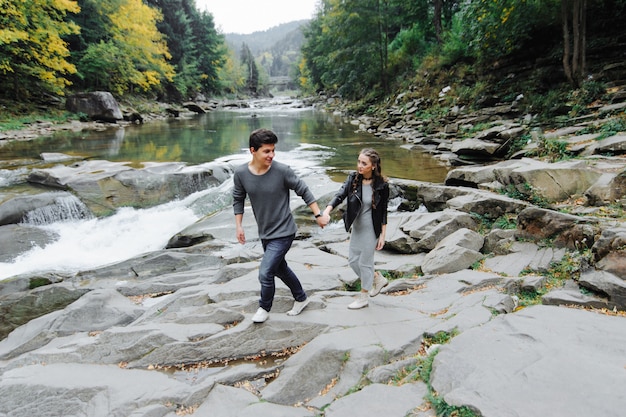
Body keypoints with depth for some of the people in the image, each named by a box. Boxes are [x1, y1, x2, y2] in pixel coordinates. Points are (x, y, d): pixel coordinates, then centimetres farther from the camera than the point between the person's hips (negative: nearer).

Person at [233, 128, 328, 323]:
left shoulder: (282, 171, -21)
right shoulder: (241, 173, -11)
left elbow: (304, 191, -9)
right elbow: (238, 199, 5)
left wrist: (318, 215, -6)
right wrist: (239, 225, 3)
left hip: (283, 232, -5)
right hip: (264, 233, 5)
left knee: (265, 273, -9)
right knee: (279, 268, 22)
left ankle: (264, 308, 20)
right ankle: (301, 298, 46)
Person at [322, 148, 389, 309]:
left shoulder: (381, 185, -16)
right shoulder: (353, 178, -8)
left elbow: (383, 211, -9)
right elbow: (340, 195, -20)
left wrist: (382, 235, -8)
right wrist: (327, 211, -38)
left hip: (371, 229, -5)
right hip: (356, 227, 6)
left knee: (365, 261, 5)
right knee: (353, 259, 14)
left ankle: (363, 297, 24)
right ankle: (378, 279, 38)